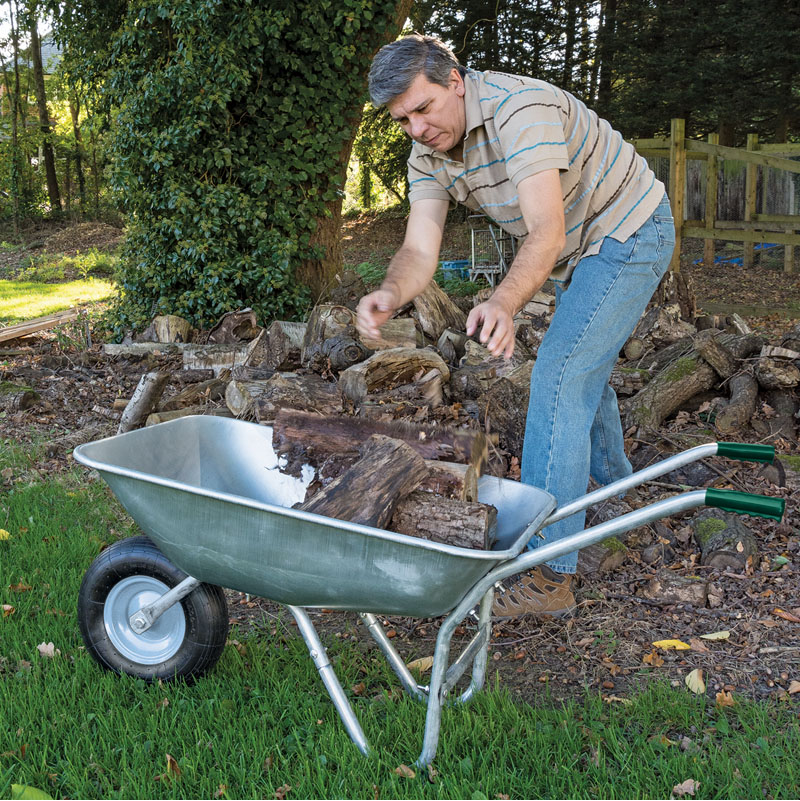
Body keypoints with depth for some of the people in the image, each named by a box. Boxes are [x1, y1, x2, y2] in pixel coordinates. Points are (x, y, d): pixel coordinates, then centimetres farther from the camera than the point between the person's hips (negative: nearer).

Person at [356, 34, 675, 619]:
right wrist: (390, 295, -42)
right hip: (582, 248, 9)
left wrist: (504, 303, -60)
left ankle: (548, 574, -19)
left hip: (629, 231, -9)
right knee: (584, 366, 25)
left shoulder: (521, 110, -32)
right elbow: (420, 250, -19)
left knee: (560, 375, -20)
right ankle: (608, 482, 52)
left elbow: (546, 232, -42)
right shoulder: (428, 155, -7)